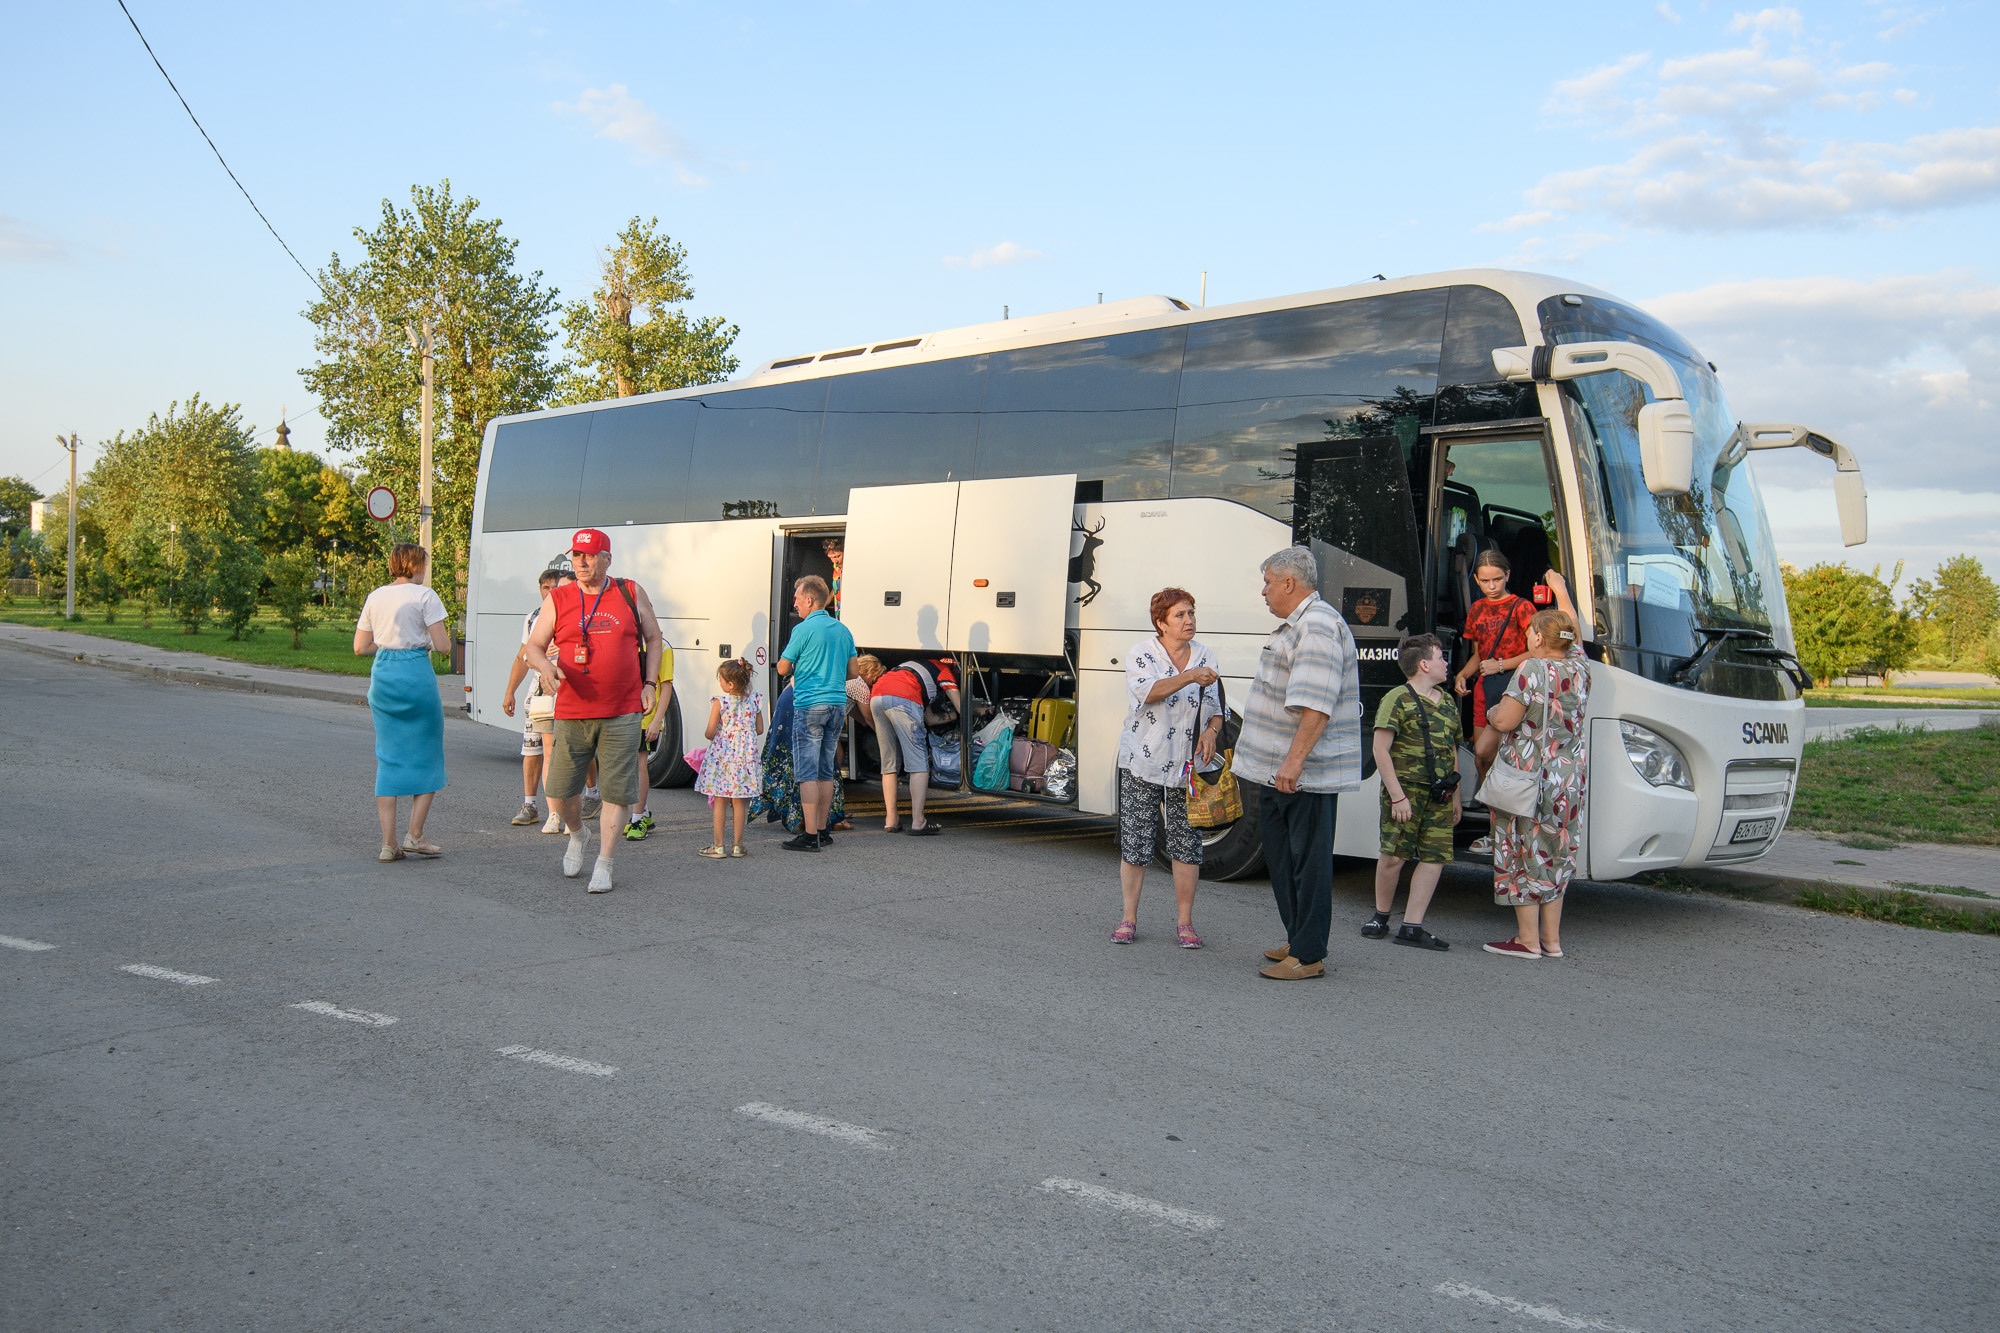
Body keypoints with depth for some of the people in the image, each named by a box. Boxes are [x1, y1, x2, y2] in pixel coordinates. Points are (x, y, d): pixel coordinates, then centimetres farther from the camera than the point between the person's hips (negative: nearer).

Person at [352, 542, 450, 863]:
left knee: (388, 757, 8)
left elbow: (360, 647, 10)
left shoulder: (375, 597, 10)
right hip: (416, 673, -5)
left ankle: (388, 842, 6)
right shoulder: (424, 596, -6)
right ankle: (415, 835, 5)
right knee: (427, 754, 8)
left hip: (382, 673, 5)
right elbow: (443, 646, -10)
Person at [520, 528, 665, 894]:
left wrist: (649, 683, 5)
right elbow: (534, 646, 6)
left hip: (622, 715, -1)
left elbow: (653, 638, 15)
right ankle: (578, 835, 36)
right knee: (560, 790, 4)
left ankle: (604, 866, 9)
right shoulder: (558, 599, 5)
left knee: (616, 792, -2)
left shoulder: (631, 593, 6)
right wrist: (546, 667, -16)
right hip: (572, 713, 1)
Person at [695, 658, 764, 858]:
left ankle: (718, 846, 7)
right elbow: (760, 729, 7)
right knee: (739, 802, 10)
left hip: (722, 755, -3)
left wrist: (708, 735, 13)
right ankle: (738, 846, 12)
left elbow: (710, 732, -9)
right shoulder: (754, 701, 1)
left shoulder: (719, 702, -10)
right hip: (746, 756, 3)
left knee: (720, 801, 5)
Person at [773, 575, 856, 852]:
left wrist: (796, 669, 19)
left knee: (807, 772, -5)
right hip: (838, 704, 7)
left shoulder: (803, 629, -9)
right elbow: (852, 671, 16)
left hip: (810, 706, -7)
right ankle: (822, 831, 16)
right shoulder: (843, 630, 11)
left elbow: (782, 668, -2)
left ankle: (810, 835, -7)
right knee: (826, 771, 12)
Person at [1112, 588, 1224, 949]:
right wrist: (1190, 677, -34)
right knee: (1134, 842, 0)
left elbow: (1217, 710, 13)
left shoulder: (1206, 658, 8)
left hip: (1189, 766, 3)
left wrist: (1211, 732, -8)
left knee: (1187, 844, 1)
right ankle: (1129, 919, 13)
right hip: (1143, 763, -2)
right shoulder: (1140, 654, -3)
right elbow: (1148, 692, -22)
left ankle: (1185, 923, 11)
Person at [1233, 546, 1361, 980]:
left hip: (1305, 775, -11)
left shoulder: (1318, 626, -17)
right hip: (1279, 770, 11)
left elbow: (1316, 705, -26)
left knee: (1308, 860, -3)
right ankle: (1298, 940, 28)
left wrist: (1294, 761, -30)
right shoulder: (1295, 626, 17)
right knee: (1281, 857, 17)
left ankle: (1308, 955, 3)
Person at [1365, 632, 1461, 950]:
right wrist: (1397, 795, -15)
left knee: (1435, 858, -2)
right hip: (1406, 787, -6)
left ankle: (1411, 927, 2)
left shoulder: (1448, 703, 17)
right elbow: (1381, 750, -10)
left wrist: (1456, 796, 20)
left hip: (1439, 795, 6)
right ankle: (1381, 915, 16)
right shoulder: (1398, 699, -5)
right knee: (1394, 855, -6)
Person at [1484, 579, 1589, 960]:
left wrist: (1491, 711, 5)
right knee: (1555, 855, 13)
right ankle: (1552, 939, 17)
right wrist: (1560, 590, 40)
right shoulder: (1579, 667, 5)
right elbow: (1572, 628, 26)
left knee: (1525, 851, 1)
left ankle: (1528, 940, 4)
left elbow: (1505, 722, -18)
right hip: (1570, 780, 7)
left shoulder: (1533, 670, -15)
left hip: (1530, 775, -7)